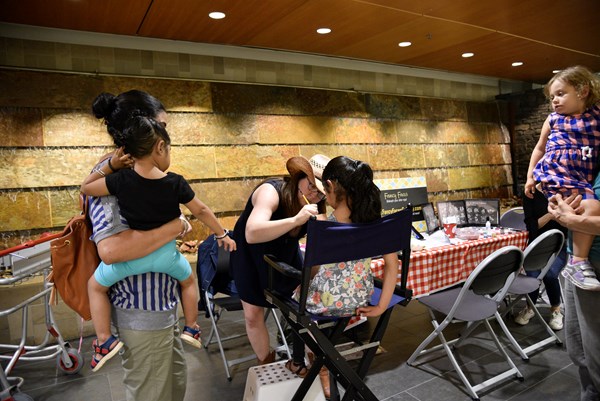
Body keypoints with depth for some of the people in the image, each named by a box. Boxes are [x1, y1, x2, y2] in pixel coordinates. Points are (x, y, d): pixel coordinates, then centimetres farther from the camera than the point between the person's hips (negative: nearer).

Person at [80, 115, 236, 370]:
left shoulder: (121, 180, -14)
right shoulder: (176, 183, -13)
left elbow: (85, 188, 1)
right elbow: (201, 211, -2)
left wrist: (110, 165, 1)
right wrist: (222, 235, 11)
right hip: (165, 253, 1)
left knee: (95, 285, 25)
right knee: (188, 280, 31)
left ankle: (105, 341, 19)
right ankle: (191, 328, 36)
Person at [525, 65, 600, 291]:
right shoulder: (554, 119, 12)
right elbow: (539, 148, 18)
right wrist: (530, 175, 12)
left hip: (581, 178, 4)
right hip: (553, 173, -4)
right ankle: (578, 263, -18)